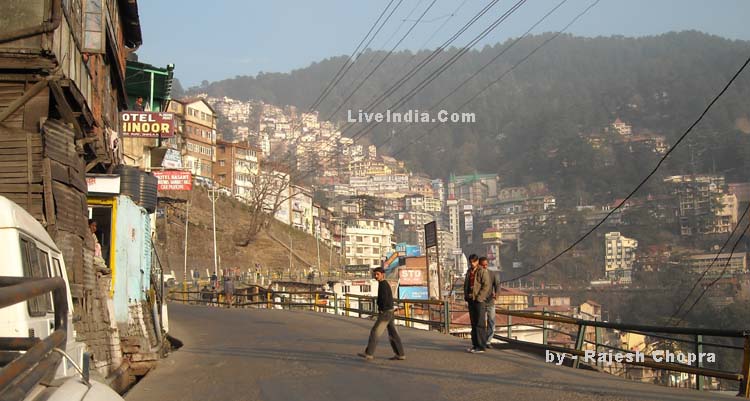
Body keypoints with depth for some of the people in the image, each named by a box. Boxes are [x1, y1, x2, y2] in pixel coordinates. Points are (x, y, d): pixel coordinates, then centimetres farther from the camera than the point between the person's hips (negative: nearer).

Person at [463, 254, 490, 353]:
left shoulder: (483, 272, -6)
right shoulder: (469, 272, 16)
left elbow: (486, 286, -13)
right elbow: (465, 285, 23)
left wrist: (479, 297, -17)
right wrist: (466, 296, 8)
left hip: (479, 300, -7)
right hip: (471, 300, 7)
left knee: (480, 324, -9)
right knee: (473, 324, 10)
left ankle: (481, 346, -8)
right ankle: (475, 345, 14)